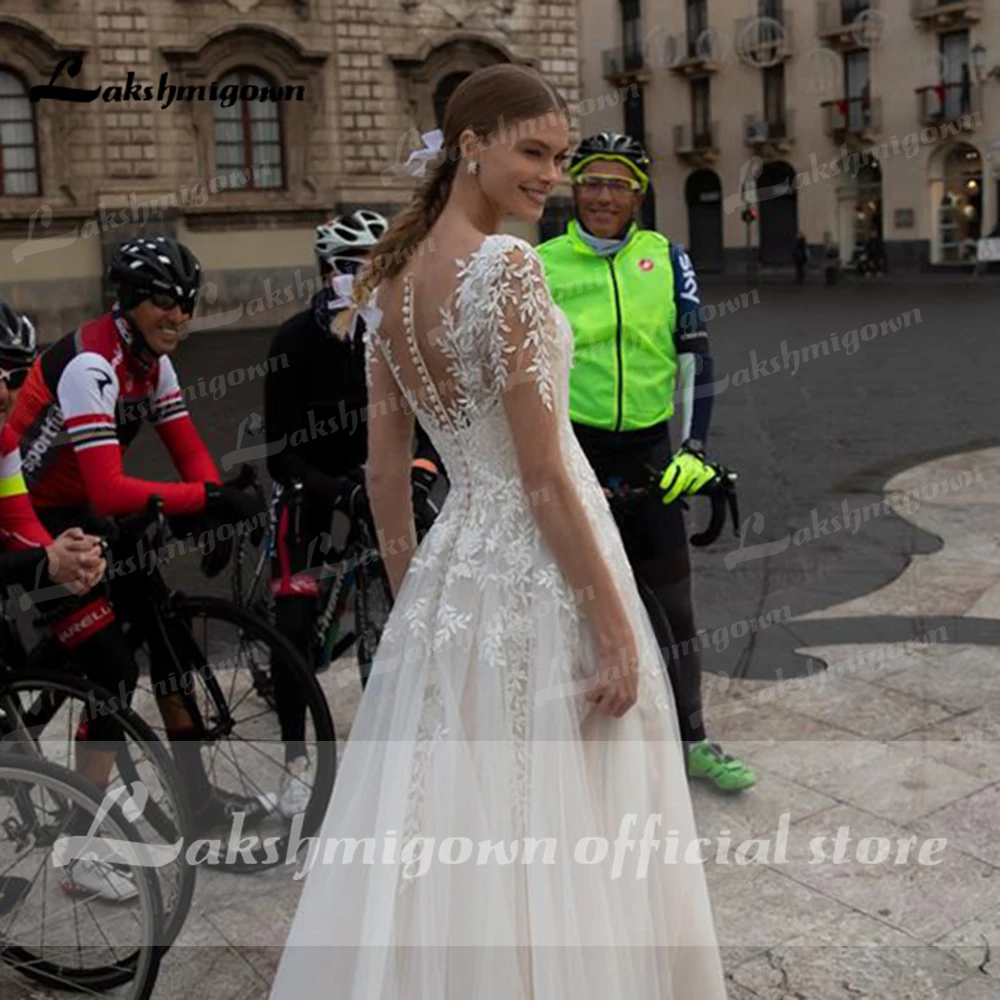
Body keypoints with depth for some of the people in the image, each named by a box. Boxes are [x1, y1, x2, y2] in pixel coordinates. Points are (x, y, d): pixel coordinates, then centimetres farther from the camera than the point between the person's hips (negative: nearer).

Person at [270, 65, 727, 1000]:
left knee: (440, 834, 19)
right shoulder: (506, 265, -16)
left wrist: (411, 596, 19)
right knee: (551, 841, 6)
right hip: (535, 576, -8)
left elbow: (384, 471, 10)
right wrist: (616, 628, -13)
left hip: (453, 567, 8)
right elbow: (544, 477, -18)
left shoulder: (389, 278, 8)